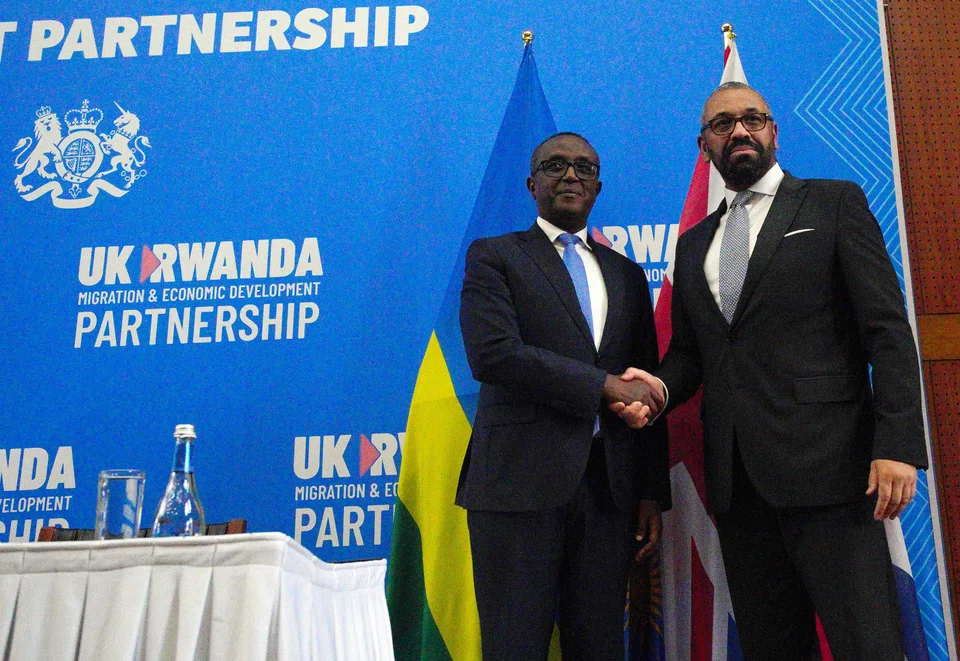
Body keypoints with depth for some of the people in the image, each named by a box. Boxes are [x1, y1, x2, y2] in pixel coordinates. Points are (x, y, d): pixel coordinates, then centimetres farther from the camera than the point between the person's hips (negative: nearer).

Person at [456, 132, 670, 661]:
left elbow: (646, 390, 17)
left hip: (608, 487, 4)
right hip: (521, 479, -4)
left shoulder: (626, 275, 19)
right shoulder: (493, 256, 5)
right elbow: (492, 355, -12)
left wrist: (652, 493, 10)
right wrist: (604, 386, -12)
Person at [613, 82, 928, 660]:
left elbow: (886, 327, -3)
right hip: (736, 476, 5)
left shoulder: (834, 203, 5)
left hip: (825, 466, -5)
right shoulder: (695, 244, 20)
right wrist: (662, 386, -2)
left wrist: (898, 444, -13)